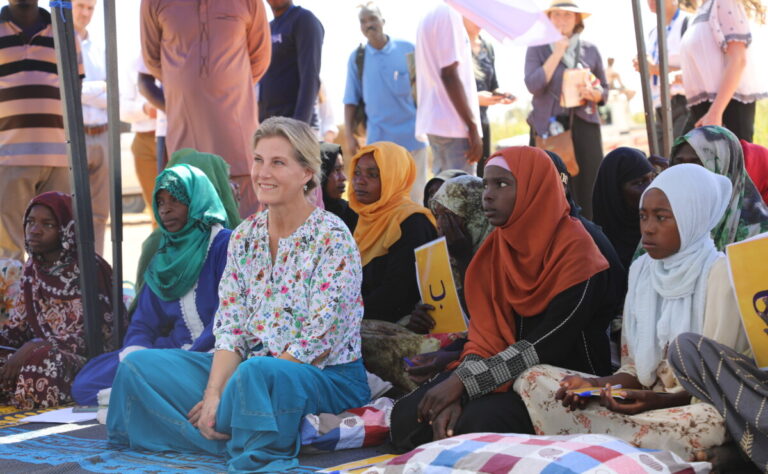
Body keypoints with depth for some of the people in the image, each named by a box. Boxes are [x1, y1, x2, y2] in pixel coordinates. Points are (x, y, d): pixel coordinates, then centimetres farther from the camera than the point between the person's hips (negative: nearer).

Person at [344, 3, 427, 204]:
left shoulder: (407, 49, 1)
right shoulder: (357, 58, 5)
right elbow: (351, 100, 8)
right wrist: (349, 134, 1)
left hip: (412, 134, -1)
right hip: (378, 137, 1)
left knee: (414, 195, 4)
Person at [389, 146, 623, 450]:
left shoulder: (574, 250, -14)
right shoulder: (496, 247, 7)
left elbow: (549, 345, -20)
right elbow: (485, 333, 2)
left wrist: (463, 382, -22)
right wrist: (455, 395, -17)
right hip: (511, 370, 6)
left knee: (480, 422, -32)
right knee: (407, 416, -13)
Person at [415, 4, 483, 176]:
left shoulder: (430, 17, 17)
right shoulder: (449, 13, -11)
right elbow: (450, 75, -17)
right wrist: (473, 127, -16)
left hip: (435, 122, 9)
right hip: (453, 123, -9)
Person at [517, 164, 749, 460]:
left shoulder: (719, 274, -8)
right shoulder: (641, 270, 10)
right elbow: (634, 368, 12)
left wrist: (660, 399, -28)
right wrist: (594, 385, -9)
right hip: (645, 398, 5)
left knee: (710, 423, -41)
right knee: (534, 379, -7)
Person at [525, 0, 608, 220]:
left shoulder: (590, 50, 11)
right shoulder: (537, 49, 5)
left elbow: (604, 90, 16)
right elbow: (533, 85, -10)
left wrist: (593, 94, -7)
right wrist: (557, 53, -9)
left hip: (584, 126, 2)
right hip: (549, 128, -2)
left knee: (588, 189, -3)